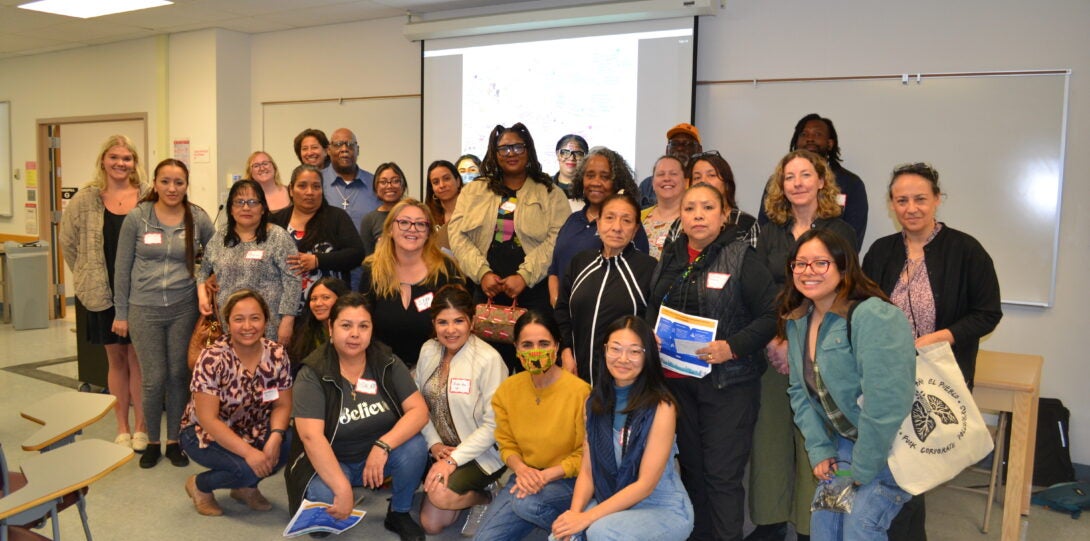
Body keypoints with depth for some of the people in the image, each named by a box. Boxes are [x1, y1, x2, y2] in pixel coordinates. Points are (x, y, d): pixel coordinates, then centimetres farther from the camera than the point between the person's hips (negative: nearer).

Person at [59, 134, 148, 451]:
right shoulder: (86, 199, 1)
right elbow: (67, 241, 10)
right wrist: (85, 277, 10)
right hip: (102, 292, 1)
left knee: (137, 359, 5)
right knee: (116, 359, 11)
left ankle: (140, 427, 17)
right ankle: (122, 427, 22)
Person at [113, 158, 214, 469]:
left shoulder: (199, 219, -1)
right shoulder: (137, 218, -3)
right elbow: (123, 267, 1)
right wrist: (120, 313, 2)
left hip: (183, 308, 1)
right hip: (144, 309, -1)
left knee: (179, 376, 8)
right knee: (154, 379, 2)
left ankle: (174, 441, 24)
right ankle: (152, 442, 22)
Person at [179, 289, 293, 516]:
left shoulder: (276, 354, -12)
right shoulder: (212, 359, -25)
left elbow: (282, 405, -6)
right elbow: (208, 419, -25)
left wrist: (275, 438, -26)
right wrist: (248, 451, -33)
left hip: (253, 431, 4)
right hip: (206, 435, -4)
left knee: (290, 445, -24)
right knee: (247, 468, -30)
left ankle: (247, 486, 7)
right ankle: (200, 485, 4)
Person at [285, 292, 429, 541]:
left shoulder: (387, 362, -9)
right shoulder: (313, 374, -18)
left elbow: (419, 410, -15)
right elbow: (311, 436, -27)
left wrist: (383, 446, -30)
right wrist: (343, 489, -33)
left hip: (379, 453, 3)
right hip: (332, 461, -2)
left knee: (414, 447, -27)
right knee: (324, 499, -34)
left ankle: (399, 513, 1)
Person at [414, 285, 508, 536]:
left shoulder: (488, 359, -21)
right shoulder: (428, 350, -2)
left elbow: (493, 424, -20)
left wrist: (454, 459, -21)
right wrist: (434, 444, -10)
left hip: (482, 452, -5)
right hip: (443, 449, 6)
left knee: (440, 494, -27)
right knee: (431, 524, 1)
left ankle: (484, 497, 4)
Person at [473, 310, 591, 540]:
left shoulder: (580, 391, -17)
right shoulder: (507, 390, -2)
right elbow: (507, 444, 7)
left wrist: (546, 475, -21)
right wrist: (521, 468, -15)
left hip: (567, 479, -4)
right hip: (525, 477, 4)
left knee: (526, 503, -34)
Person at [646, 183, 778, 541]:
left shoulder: (741, 257, -8)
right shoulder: (670, 257, 8)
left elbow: (772, 314, -12)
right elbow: (653, 308, 19)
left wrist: (733, 347, -22)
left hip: (728, 383, -5)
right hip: (677, 380, 5)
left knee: (723, 475, -1)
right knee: (691, 467, 16)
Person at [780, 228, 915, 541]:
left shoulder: (872, 317, -24)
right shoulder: (797, 322, 1)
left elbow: (886, 403, -28)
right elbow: (801, 391, 5)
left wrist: (863, 468, -20)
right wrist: (819, 449, -5)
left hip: (891, 445, -6)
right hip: (844, 440, 7)